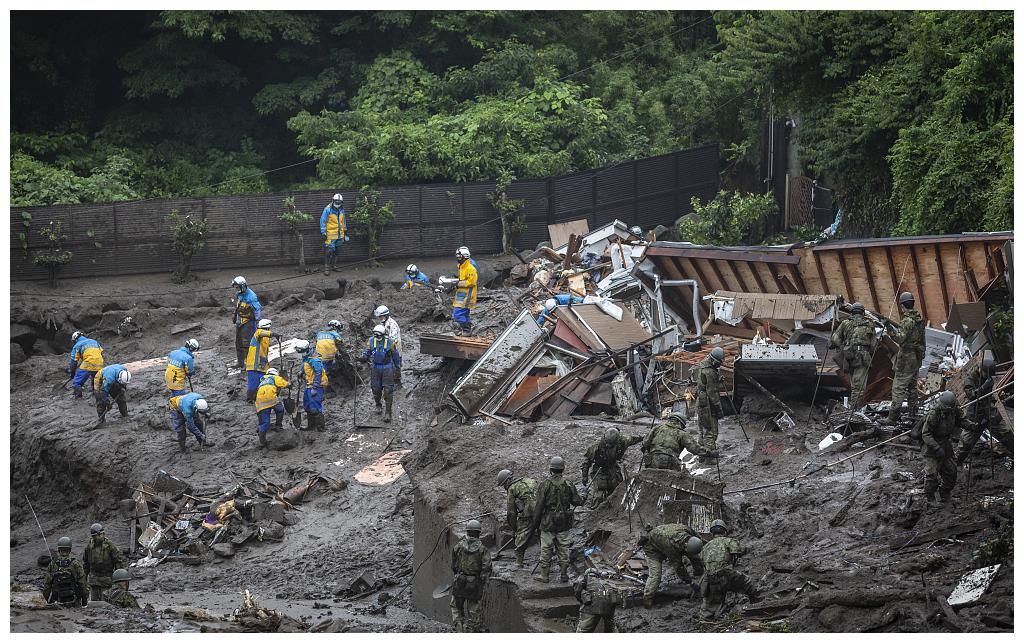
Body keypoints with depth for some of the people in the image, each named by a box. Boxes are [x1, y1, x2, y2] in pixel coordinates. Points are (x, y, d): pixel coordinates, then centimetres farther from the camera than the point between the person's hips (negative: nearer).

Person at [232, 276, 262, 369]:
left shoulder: (251, 297, -22)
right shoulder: (238, 294, 6)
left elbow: (258, 309, -21)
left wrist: (259, 322, -24)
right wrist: (235, 316, 30)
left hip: (248, 322, -9)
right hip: (239, 322, 9)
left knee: (247, 343, -11)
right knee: (238, 343, 14)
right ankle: (240, 363, 23)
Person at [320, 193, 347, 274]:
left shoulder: (342, 210, 9)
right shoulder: (328, 210, -11)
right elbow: (323, 221, -10)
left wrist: (344, 232, 22)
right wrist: (323, 233, -14)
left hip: (340, 235, 6)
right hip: (330, 235, -6)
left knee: (337, 251, 14)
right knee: (329, 251, -8)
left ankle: (334, 266, 26)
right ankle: (326, 268, -4)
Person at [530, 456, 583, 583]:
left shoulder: (545, 485, -12)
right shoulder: (568, 485, -5)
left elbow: (539, 507, -11)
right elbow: (577, 502, 0)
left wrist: (534, 525, -3)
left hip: (548, 523, -2)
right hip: (563, 525, 2)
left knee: (546, 550, 7)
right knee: (563, 549, 12)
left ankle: (545, 576, 10)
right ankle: (563, 575, 16)